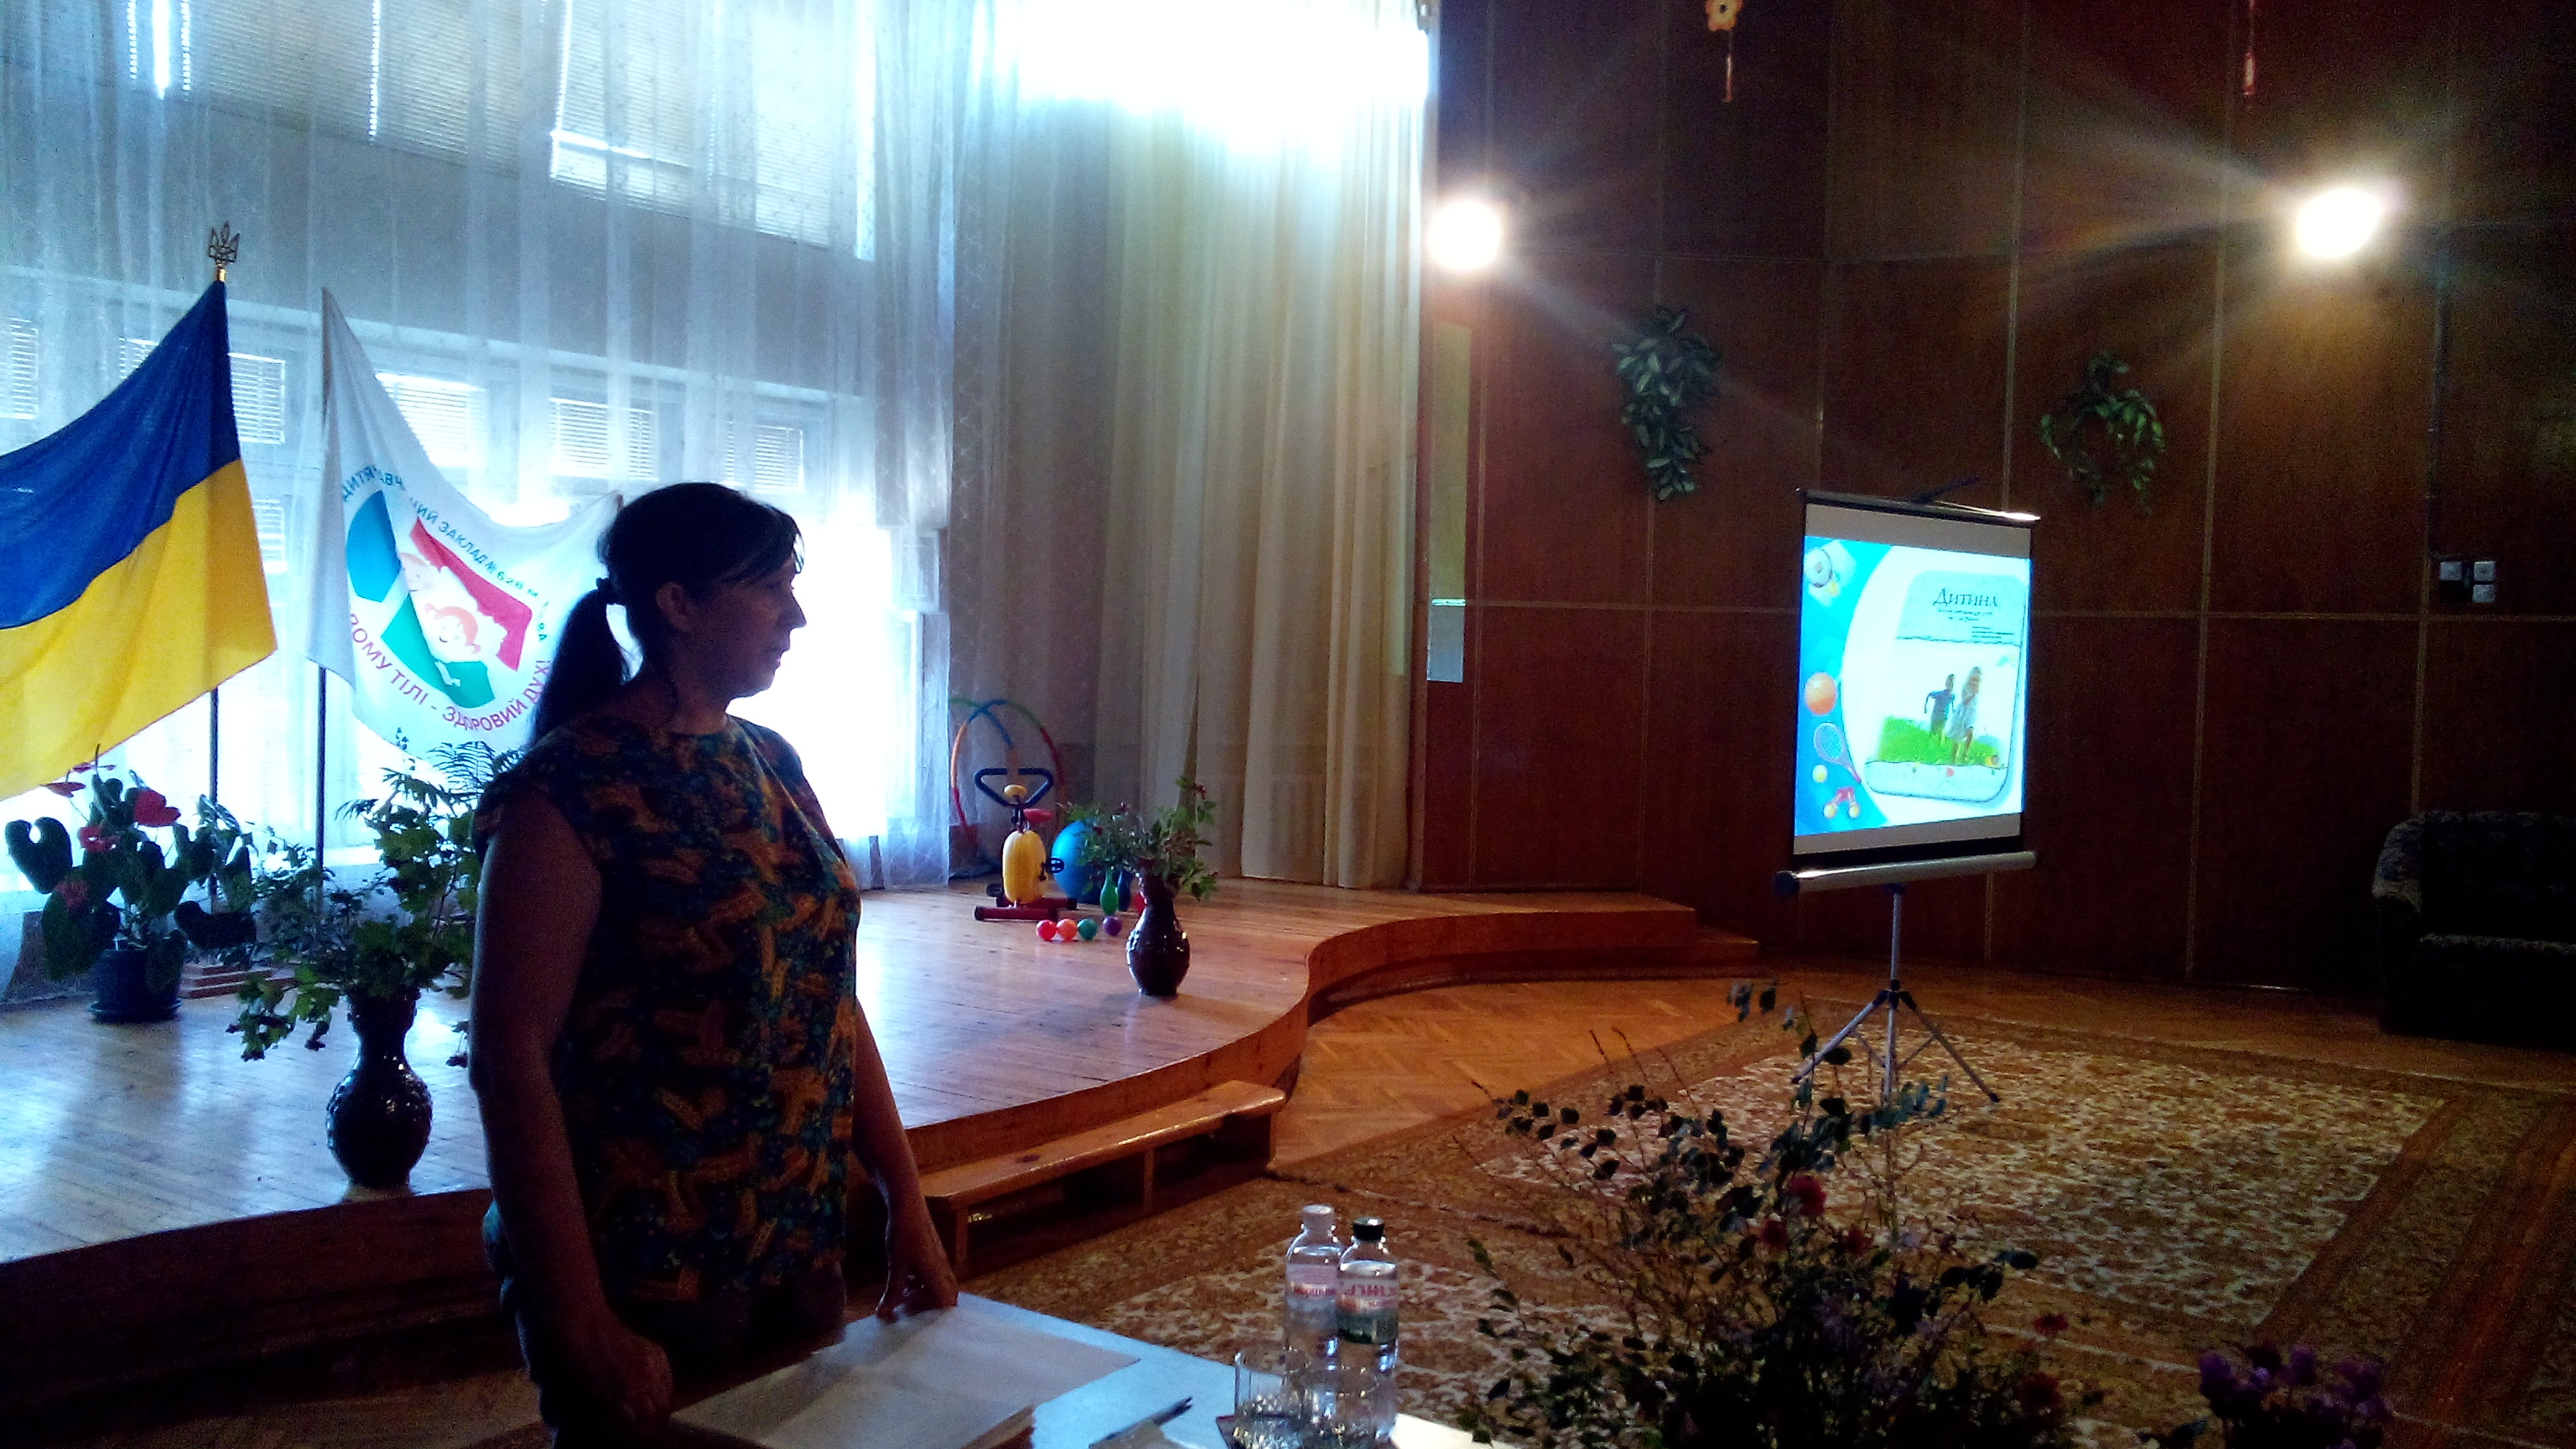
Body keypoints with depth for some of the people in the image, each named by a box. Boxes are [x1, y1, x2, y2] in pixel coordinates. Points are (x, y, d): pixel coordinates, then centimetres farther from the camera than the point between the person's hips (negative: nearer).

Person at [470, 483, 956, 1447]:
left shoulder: (772, 765, 6)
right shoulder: (569, 790, -15)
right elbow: (511, 1057, -17)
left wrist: (905, 1200, 6)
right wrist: (581, 1325, -19)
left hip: (800, 1257, 7)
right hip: (642, 1285, -7)